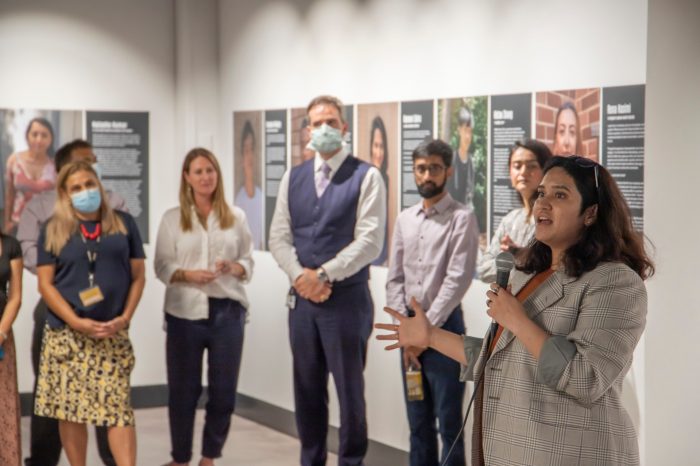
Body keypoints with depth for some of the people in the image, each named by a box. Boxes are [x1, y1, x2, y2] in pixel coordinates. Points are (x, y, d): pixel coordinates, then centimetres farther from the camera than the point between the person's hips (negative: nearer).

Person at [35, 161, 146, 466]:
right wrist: (77, 322, -12)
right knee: (70, 409, 3)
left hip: (113, 334, 0)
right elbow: (45, 283, 0)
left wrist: (125, 317, -6)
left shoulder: (123, 223, 8)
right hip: (66, 334, 1)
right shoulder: (53, 230, 5)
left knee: (118, 409, -9)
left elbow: (138, 275, 9)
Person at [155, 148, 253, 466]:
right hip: (185, 312, -1)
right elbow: (162, 267, 2)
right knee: (183, 389, 3)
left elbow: (248, 262, 9)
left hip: (227, 311, 1)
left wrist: (233, 268, -12)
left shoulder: (236, 217, 8)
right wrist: (189, 275, -16)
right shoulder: (172, 218, 5)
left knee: (224, 389, 3)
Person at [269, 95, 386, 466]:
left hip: (347, 299, -5)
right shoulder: (292, 178, 11)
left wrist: (323, 274, -15)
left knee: (349, 390, 3)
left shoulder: (366, 177, -5)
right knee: (307, 390, 12)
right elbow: (279, 237, 7)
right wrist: (300, 275, -10)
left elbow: (370, 240, -13)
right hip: (301, 298, 5)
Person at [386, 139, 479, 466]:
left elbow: (458, 280, -13)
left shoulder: (462, 218, -6)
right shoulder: (404, 220, 11)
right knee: (418, 421, 13)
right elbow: (394, 280, 9)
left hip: (444, 326, -5)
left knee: (448, 422, 1)